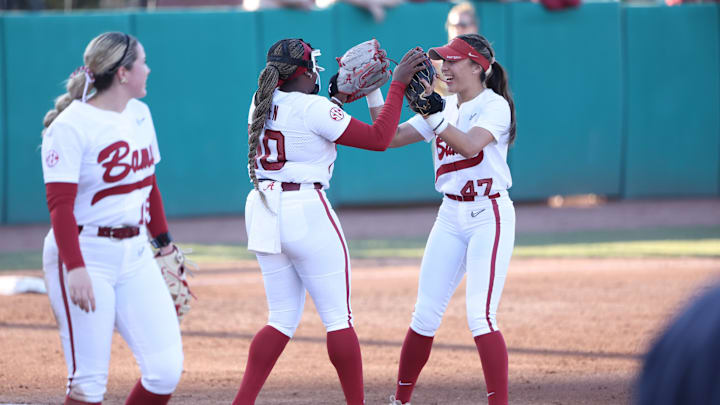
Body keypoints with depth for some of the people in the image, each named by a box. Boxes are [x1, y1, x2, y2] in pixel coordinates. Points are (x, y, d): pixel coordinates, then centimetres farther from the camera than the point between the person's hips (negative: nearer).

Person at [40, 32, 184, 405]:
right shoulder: (71, 125, -13)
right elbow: (60, 204, -18)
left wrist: (164, 242, 20)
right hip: (85, 255, -7)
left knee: (166, 370, -3)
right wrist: (75, 269, -27)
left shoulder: (139, 114, 11)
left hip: (135, 255, 7)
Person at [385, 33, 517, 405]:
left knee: (480, 316, -16)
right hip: (451, 217, 6)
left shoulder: (494, 106, -9)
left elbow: (470, 144, -28)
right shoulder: (443, 108, 11)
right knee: (425, 315, 6)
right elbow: (390, 138, 8)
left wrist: (428, 111, -31)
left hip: (489, 216, -6)